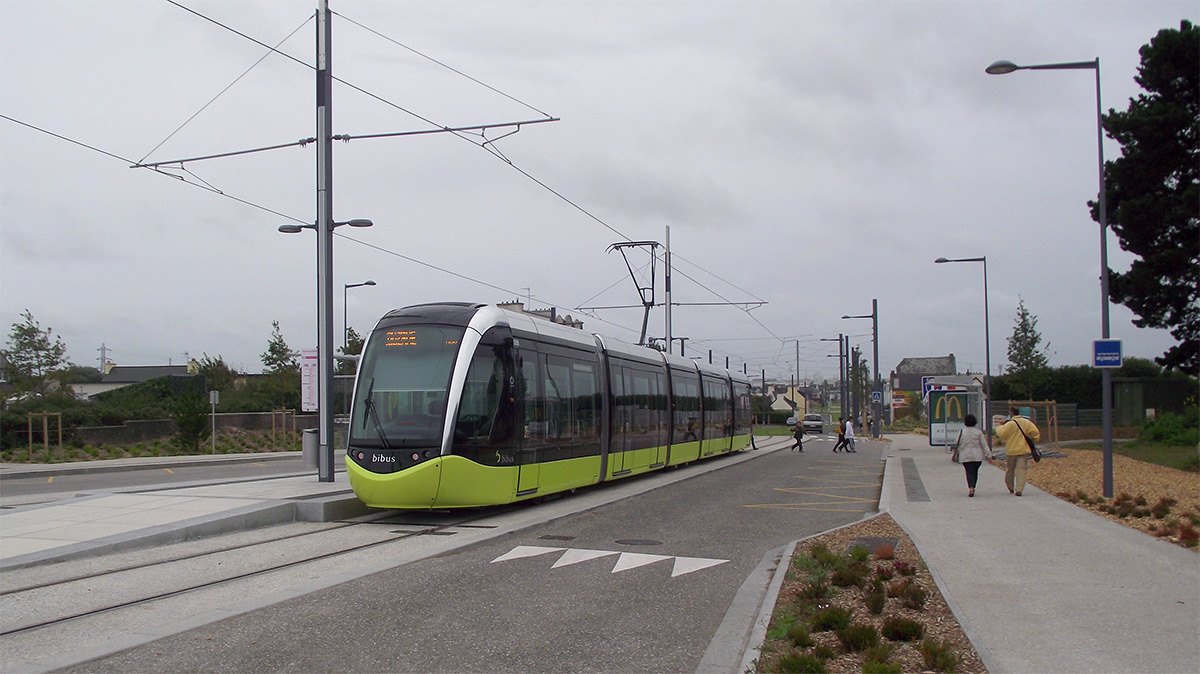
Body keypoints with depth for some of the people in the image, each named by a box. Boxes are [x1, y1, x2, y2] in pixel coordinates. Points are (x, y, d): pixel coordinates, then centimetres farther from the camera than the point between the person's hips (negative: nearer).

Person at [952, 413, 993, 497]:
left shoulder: (961, 432, -2)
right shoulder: (978, 432, -1)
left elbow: (957, 444, 1)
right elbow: (984, 445, 0)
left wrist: (956, 455, 13)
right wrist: (990, 455, 4)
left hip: (965, 456, -1)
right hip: (977, 456, 1)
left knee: (969, 472, -2)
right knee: (975, 471, 16)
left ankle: (971, 488, -23)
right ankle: (972, 488, 22)